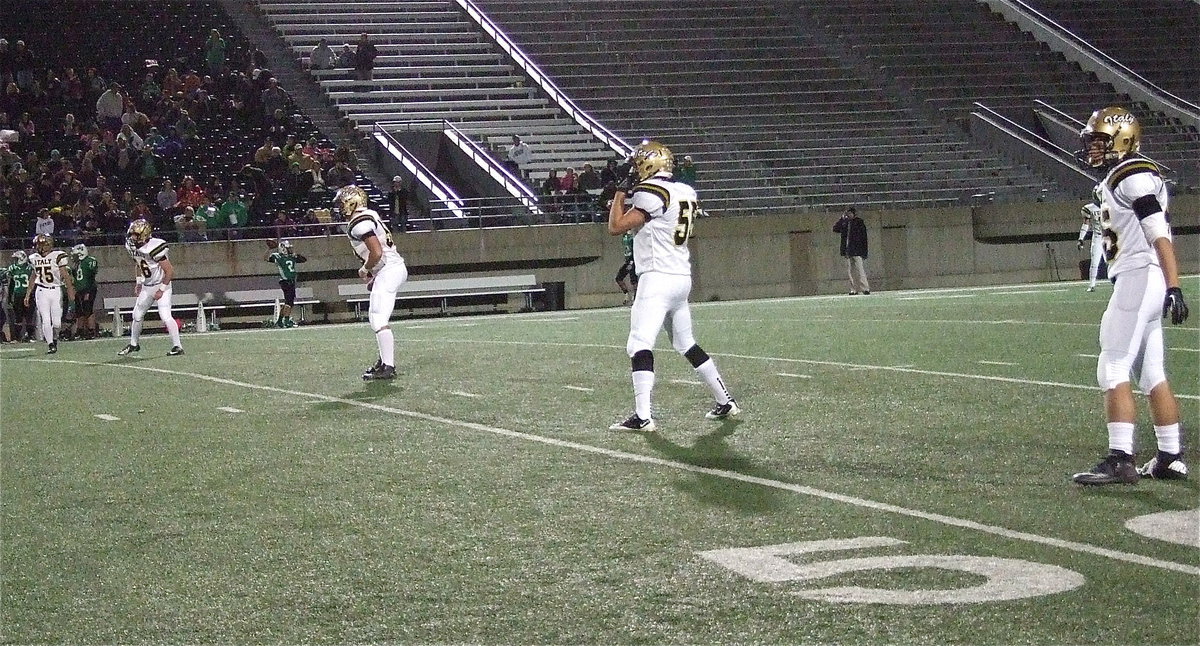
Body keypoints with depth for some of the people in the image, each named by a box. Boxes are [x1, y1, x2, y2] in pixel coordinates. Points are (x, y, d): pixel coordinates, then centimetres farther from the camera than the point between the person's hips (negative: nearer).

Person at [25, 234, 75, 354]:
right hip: (41, 291, 3)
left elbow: (65, 275, -9)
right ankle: (50, 345, 5)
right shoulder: (34, 258, 4)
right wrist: (28, 294, 18)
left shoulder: (57, 255, -10)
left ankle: (55, 339, 25)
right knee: (46, 321, -5)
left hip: (56, 291, -3)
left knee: (56, 321, -3)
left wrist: (70, 291, -15)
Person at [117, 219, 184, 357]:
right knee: (137, 315, 16)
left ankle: (177, 346, -12)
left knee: (165, 316, -19)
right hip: (147, 287, 8)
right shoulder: (132, 247, -3)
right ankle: (134, 344, 34)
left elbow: (170, 271, -23)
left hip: (162, 285, -8)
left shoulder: (154, 248, -28)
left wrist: (162, 290, -19)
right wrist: (139, 283, 13)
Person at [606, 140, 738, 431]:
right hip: (682, 277, 9)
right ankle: (725, 402, 25)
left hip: (658, 279, -9)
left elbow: (616, 227, -13)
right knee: (687, 344, 20)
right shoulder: (685, 193, 12)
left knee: (639, 345, -11)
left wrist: (621, 193, -2)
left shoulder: (651, 193, -13)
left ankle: (642, 416, -20)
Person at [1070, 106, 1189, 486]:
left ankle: (1120, 460, -12)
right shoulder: (1116, 179, 19)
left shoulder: (1132, 176, -12)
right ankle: (1170, 458, 16)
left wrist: (1173, 287, -26)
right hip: (1139, 282, 10)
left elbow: (1160, 235, -20)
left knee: (1113, 370, -10)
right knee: (1152, 374, 12)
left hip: (1139, 279, -10)